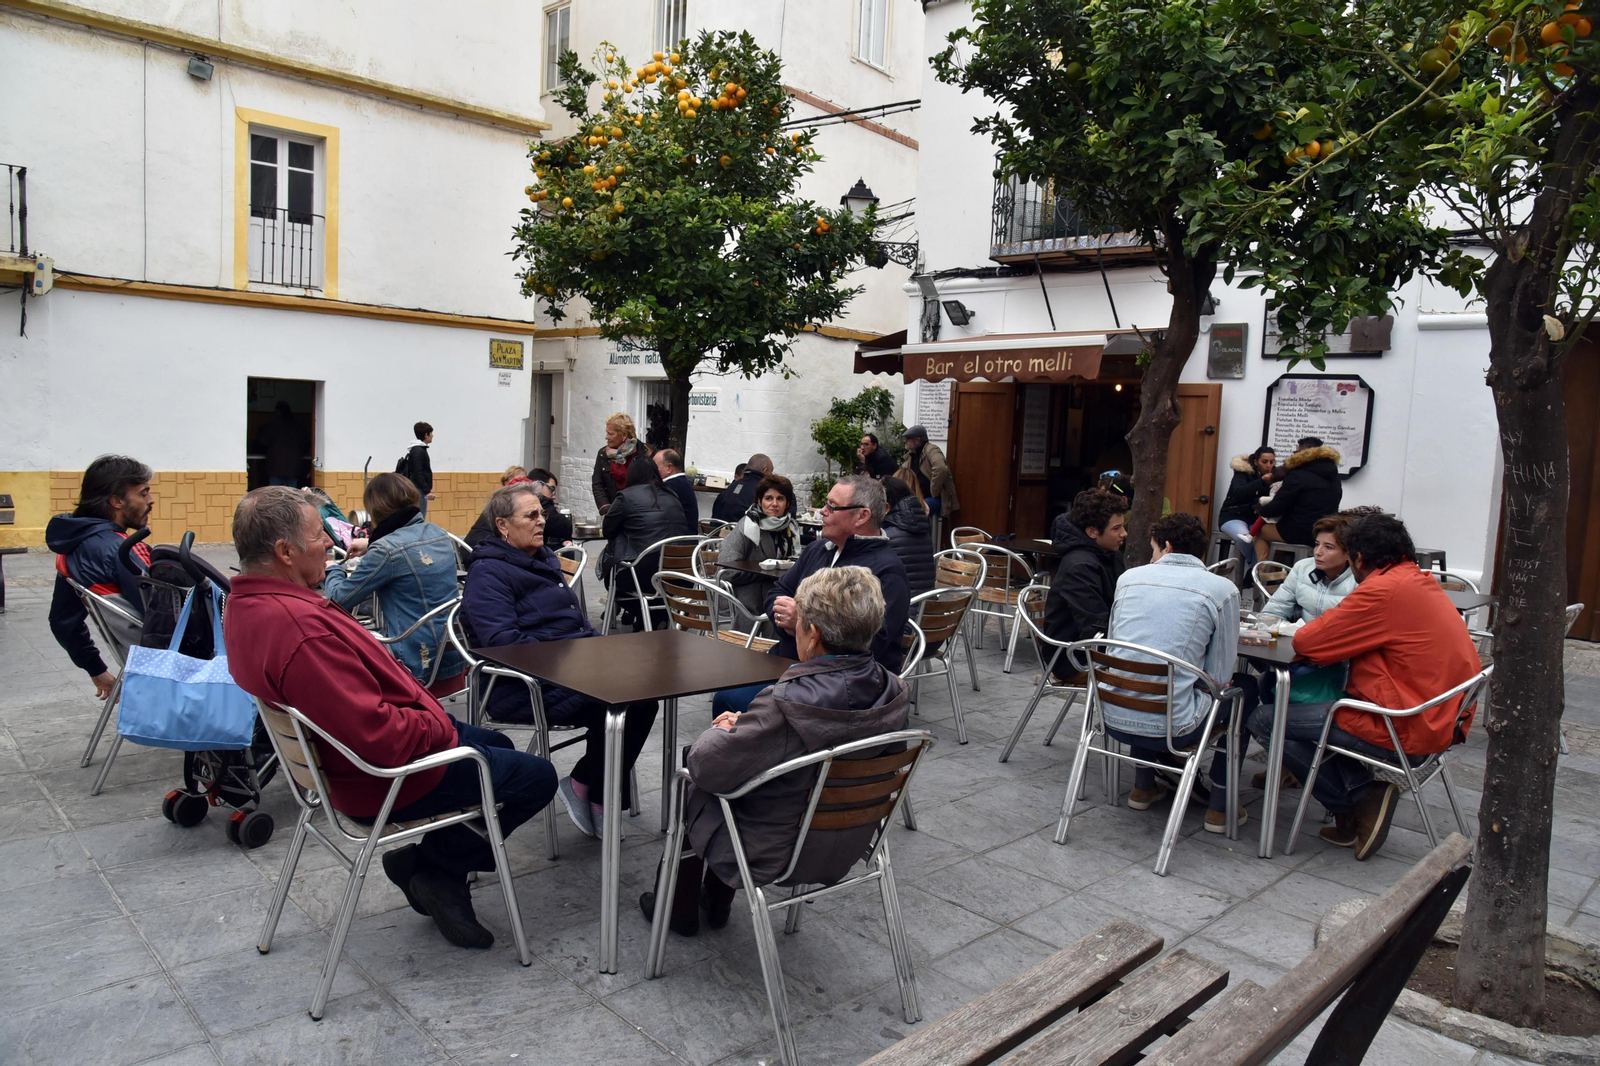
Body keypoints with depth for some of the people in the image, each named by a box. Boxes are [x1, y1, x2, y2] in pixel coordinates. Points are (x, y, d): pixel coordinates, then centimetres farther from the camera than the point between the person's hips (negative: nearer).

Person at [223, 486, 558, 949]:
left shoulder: (246, 602, 0)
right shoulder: (298, 626, -35)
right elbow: (375, 735, -35)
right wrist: (439, 728, -17)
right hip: (388, 776, -10)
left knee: (496, 745, 27)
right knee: (536, 777, 3)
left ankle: (434, 866, 19)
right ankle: (434, 868, 12)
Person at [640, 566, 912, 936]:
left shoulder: (787, 705, -36)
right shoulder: (895, 694, -14)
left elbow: (706, 768, -26)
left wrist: (719, 732, -4)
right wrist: (749, 723, 4)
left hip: (769, 857, -6)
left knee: (688, 783, 22)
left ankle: (680, 910, 41)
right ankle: (717, 904, 42)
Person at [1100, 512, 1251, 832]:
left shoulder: (1130, 577, 6)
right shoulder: (1222, 589, -2)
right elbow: (1219, 676, -1)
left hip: (1113, 719, 4)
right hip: (1169, 727, -3)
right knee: (1245, 687, 25)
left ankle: (1143, 786, 39)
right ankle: (1219, 805, 27)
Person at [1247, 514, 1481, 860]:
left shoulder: (1385, 590, -18)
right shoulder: (1423, 583, 11)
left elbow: (1307, 642, -14)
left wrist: (1318, 625, 8)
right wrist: (1332, 625, 5)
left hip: (1404, 731, -10)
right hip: (1440, 723, 10)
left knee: (1264, 720, -6)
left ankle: (1360, 800, 2)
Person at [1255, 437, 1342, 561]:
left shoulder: (1298, 475, -11)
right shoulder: (1333, 475, 12)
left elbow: (1276, 508, -10)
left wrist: (1260, 509, 12)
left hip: (1301, 533, -8)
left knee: (1260, 532, 16)